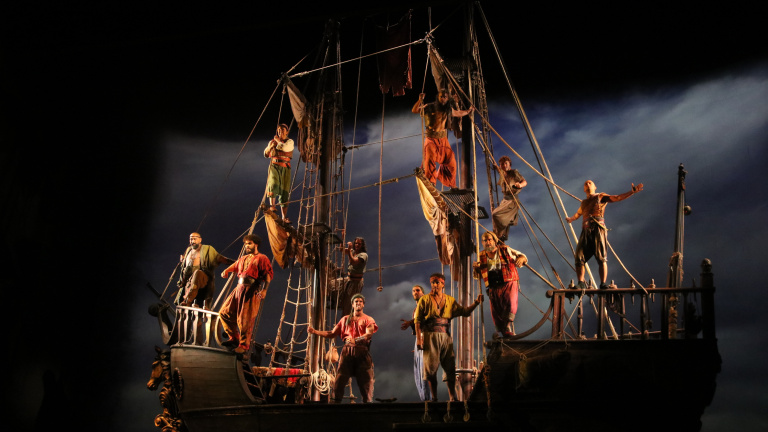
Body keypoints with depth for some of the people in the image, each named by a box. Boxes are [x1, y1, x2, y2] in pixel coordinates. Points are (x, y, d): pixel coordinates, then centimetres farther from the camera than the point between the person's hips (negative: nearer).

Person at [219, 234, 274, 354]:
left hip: (252, 291, -8)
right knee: (224, 312, 7)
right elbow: (234, 266, 36)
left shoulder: (262, 258, -1)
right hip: (239, 289, 8)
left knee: (245, 319, -6)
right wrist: (226, 271, 14)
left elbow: (268, 274, -10)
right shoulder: (243, 258, 22)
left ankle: (244, 345, 9)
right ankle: (234, 338, 19)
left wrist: (264, 289, -21)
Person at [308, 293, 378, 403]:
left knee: (365, 382, -5)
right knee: (340, 380, -8)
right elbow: (332, 333, 19)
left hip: (362, 352, -2)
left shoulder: (368, 320, 12)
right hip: (347, 351, 2)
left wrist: (355, 340, -24)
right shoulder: (345, 319, 22)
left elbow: (369, 334, -6)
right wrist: (315, 331, 8)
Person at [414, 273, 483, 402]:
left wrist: (476, 303, -2)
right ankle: (434, 398, 8)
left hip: (446, 337, 3)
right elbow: (417, 320, -1)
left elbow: (464, 312, 13)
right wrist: (418, 338, -10)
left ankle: (452, 397, 9)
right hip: (430, 337, -3)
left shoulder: (450, 300, 13)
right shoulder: (424, 300, 3)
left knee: (450, 368, 1)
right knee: (431, 368, -2)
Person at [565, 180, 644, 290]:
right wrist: (570, 219, 69)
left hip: (598, 229, -4)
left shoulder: (601, 197, 16)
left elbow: (617, 198, 3)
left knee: (602, 258, -13)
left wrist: (632, 192, -10)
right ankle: (581, 283, -6)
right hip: (586, 231, 4)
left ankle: (603, 284, -16)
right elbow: (577, 214, 50)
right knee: (579, 258, -9)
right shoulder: (583, 202, 29)